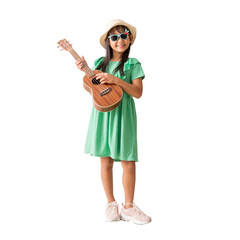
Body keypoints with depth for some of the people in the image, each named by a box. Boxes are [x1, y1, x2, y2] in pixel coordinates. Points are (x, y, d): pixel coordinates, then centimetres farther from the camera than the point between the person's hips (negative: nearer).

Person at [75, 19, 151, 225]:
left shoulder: (132, 64, 2)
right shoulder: (99, 63, 12)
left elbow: (138, 92, -8)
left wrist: (116, 80, -18)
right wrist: (84, 71, 2)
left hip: (122, 114, -2)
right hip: (102, 114, 3)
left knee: (128, 160, -3)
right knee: (106, 160, 6)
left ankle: (128, 207, 11)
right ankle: (111, 203, 20)